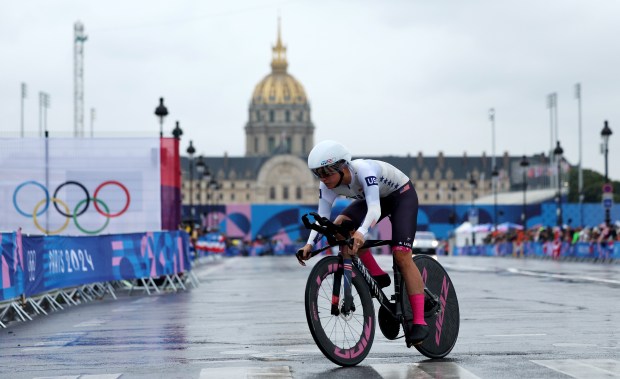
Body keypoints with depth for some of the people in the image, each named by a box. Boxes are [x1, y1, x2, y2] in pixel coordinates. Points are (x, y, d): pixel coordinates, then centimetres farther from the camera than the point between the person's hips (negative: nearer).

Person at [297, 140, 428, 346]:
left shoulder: (364, 170, -39)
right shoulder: (328, 186, -20)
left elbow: (375, 209, -50)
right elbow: (322, 218, -21)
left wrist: (361, 233, -68)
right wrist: (309, 244, -38)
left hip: (402, 195, -6)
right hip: (373, 197, 6)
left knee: (401, 254, -21)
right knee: (340, 226, -22)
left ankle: (419, 322, -18)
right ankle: (377, 275, -7)